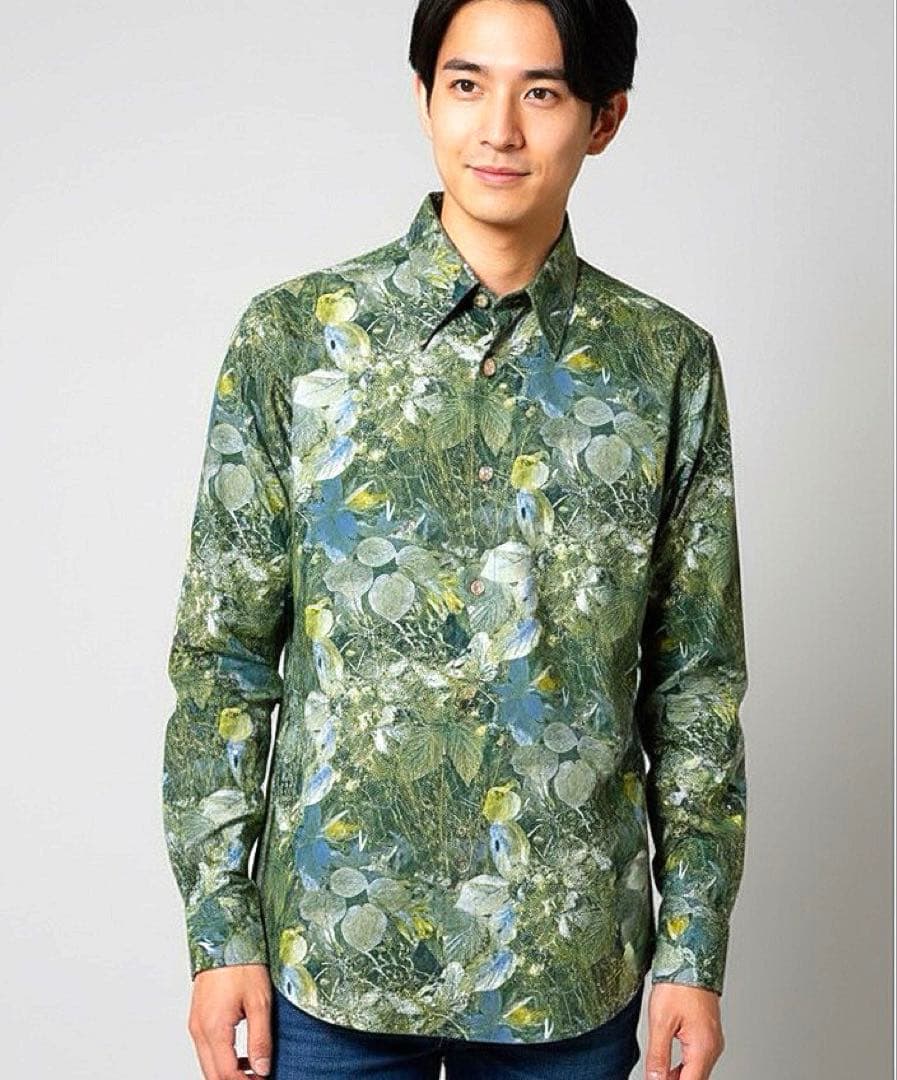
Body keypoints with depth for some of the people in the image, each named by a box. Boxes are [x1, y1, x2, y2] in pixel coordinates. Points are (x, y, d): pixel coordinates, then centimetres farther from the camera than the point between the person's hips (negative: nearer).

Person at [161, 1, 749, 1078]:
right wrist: (220, 931, -4)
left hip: (573, 966, 1)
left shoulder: (667, 364, 0)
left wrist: (695, 949, 0)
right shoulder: (292, 333, -3)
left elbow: (697, 680, 3)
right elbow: (223, 654, -1)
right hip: (333, 952, -1)